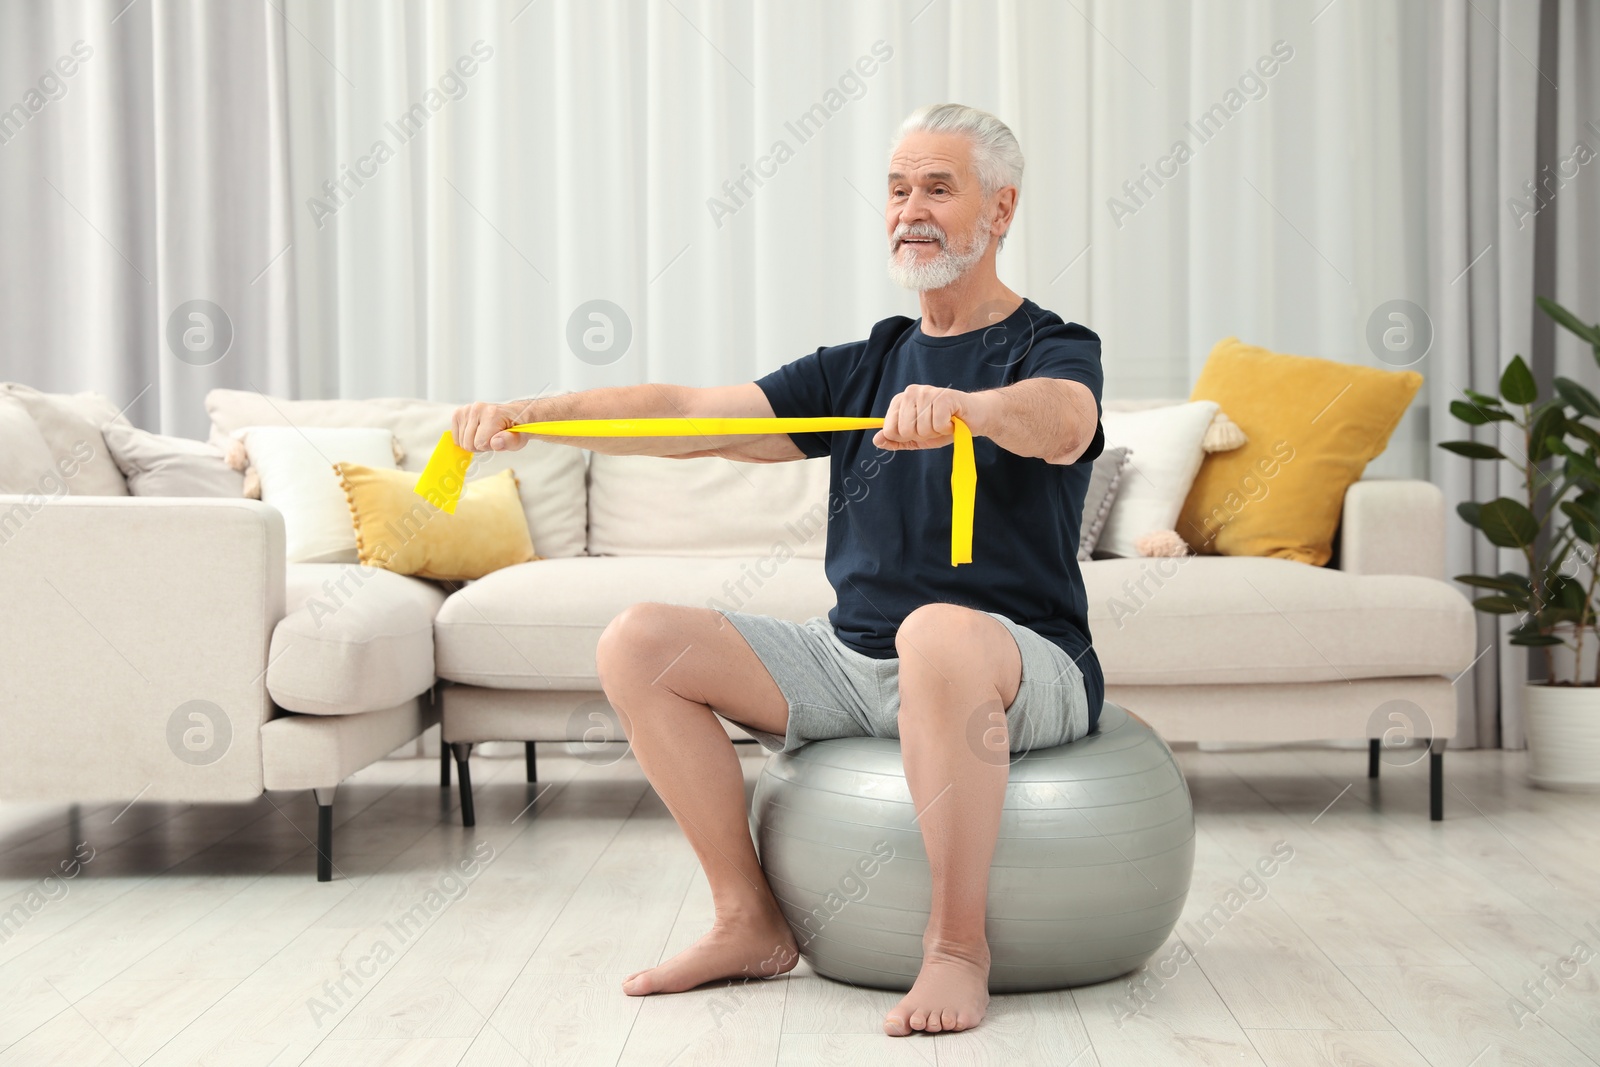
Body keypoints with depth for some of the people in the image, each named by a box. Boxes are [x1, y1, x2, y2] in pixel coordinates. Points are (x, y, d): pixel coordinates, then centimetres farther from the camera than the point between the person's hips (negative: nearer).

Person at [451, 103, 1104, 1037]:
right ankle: (751, 922, -3)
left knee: (938, 631, -41)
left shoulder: (1054, 348, 0)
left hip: (1024, 661, -6)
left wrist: (963, 403, -49)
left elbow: (1063, 424, -27)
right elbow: (689, 414, 6)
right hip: (856, 661, 6)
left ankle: (959, 945, -25)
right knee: (640, 642, -10)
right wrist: (535, 412, -8)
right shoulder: (863, 365, 17)